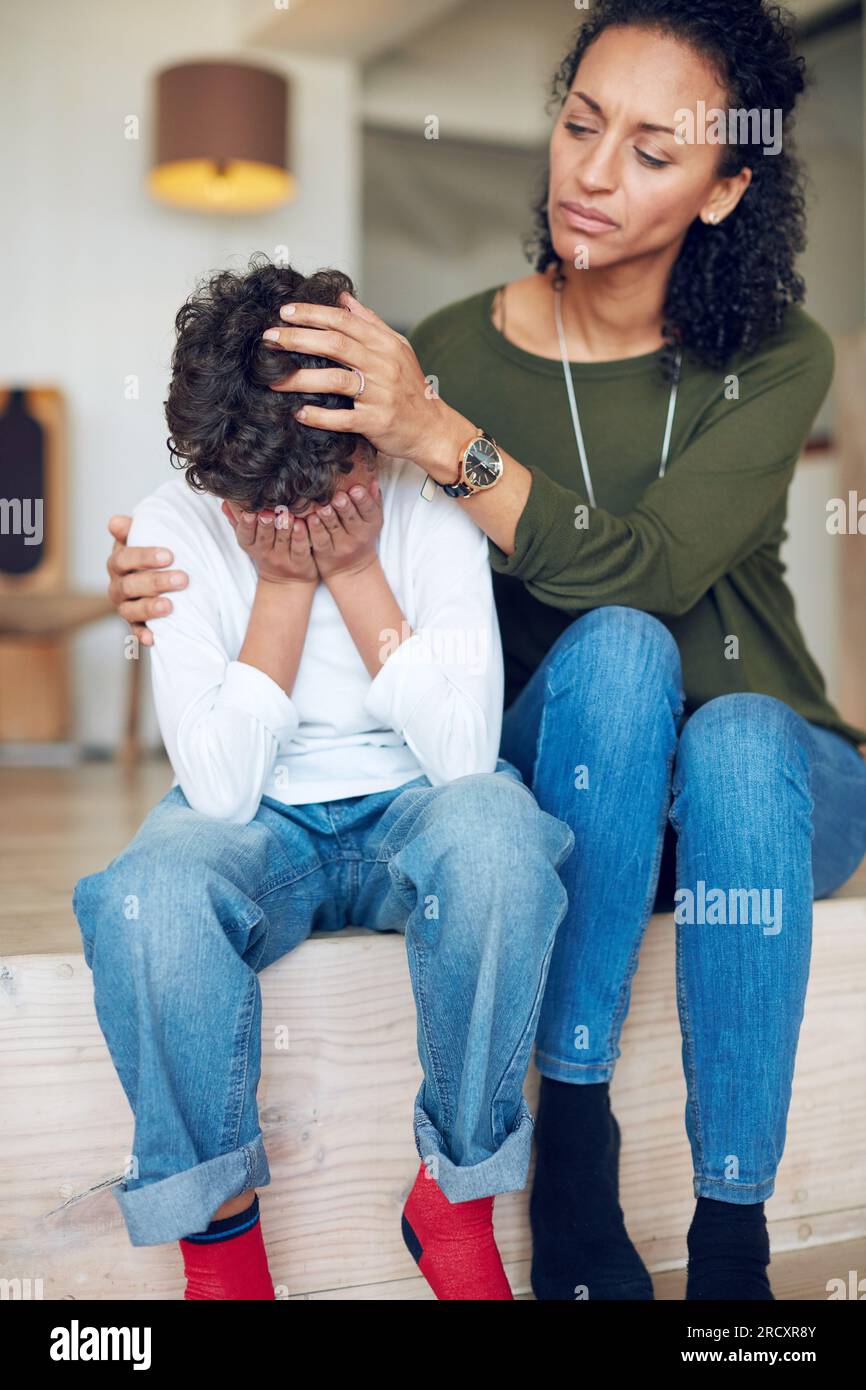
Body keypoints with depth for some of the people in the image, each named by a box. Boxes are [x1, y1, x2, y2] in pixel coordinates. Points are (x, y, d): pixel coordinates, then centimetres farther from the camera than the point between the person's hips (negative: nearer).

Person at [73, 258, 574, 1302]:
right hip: (260, 825, 0)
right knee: (147, 893, -34)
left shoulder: (430, 509, -12)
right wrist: (286, 580, -22)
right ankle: (217, 1224, -11)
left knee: (494, 832, -36)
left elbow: (465, 754, -21)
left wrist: (357, 569, -22)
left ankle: (456, 1196, -15)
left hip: (412, 807, 0)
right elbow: (221, 786, -20)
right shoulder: (173, 528, -11)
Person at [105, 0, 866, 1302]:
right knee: (615, 650, -33)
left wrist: (439, 437, -36)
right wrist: (180, 590, -20)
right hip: (563, 792, 0)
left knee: (737, 742, -35)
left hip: (762, 770, 1)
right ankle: (572, 1133, -24)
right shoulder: (449, 354, -7)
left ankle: (734, 1232, -24)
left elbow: (649, 567, -25)